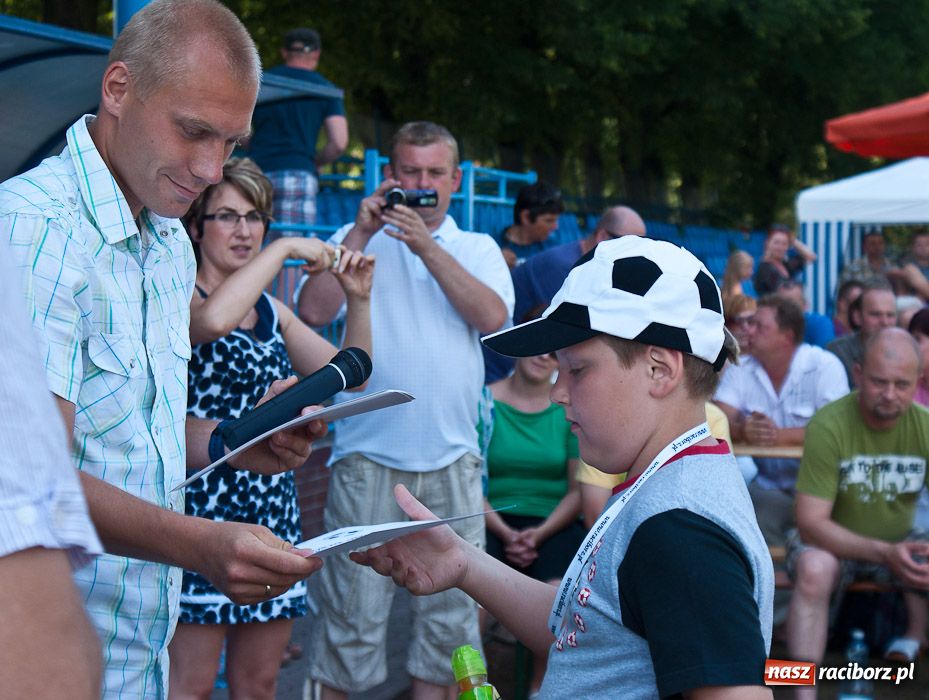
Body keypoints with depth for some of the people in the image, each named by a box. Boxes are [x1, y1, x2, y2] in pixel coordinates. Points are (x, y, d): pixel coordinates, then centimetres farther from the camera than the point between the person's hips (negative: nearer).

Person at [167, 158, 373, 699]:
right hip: (205, 502, -7)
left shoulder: (271, 310, 16)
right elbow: (213, 319, -30)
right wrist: (285, 250, -20)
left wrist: (359, 301, 3)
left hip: (273, 506, 7)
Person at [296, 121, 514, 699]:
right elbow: (313, 310, -6)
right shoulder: (359, 240, 10)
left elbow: (493, 317, -7)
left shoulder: (478, 249, 13)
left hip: (452, 458, 2)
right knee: (353, 606, -2)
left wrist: (427, 246, -13)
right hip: (368, 455, -2)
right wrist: (362, 234, -10)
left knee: (451, 606, 5)